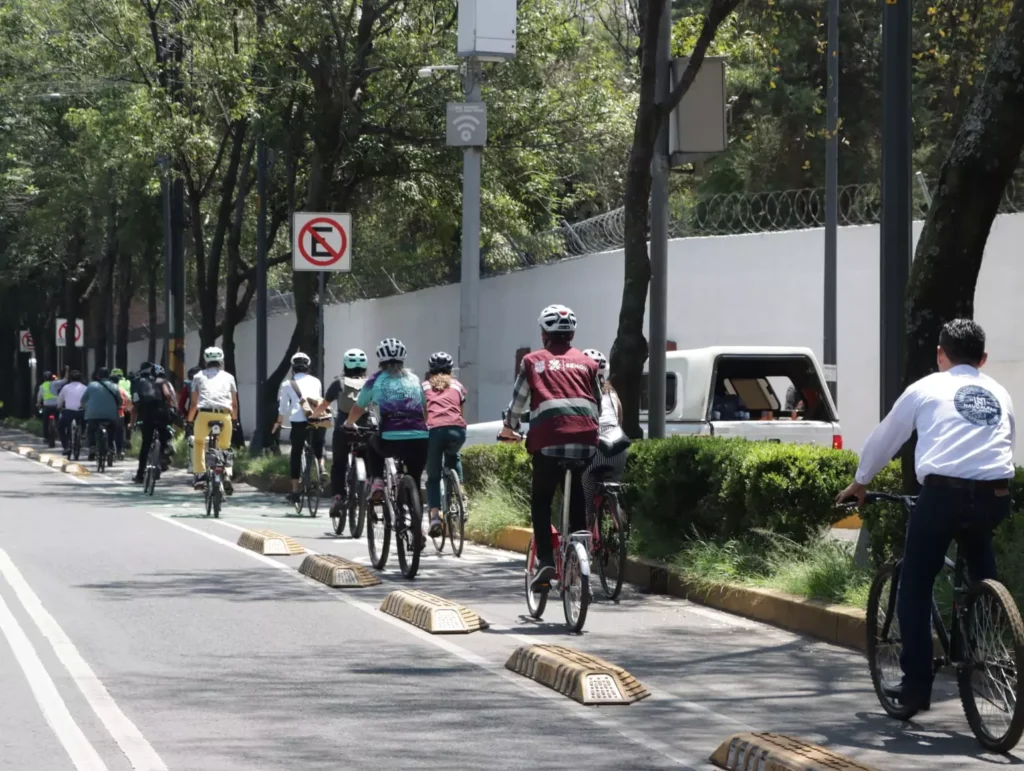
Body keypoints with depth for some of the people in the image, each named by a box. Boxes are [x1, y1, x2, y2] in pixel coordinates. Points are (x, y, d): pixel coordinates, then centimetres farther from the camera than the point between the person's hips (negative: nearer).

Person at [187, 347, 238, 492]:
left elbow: (194, 403, 16)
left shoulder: (199, 376, 18)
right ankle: (227, 475, -4)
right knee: (225, 448, 21)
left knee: (199, 443, 27)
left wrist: (189, 421, 29)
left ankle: (200, 475, 12)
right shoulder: (228, 377, 21)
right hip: (224, 416, 1)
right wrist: (234, 419, 38)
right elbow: (234, 404, 22)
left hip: (204, 414, -1)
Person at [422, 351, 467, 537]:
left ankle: (435, 517, -7)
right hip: (457, 430, 1)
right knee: (453, 458, 36)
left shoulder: (424, 386, 24)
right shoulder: (458, 386, 27)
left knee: (433, 478, 12)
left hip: (433, 430, -1)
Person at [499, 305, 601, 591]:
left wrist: (509, 428, 35)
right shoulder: (586, 363, 18)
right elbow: (600, 402, 21)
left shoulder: (533, 361, 13)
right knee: (577, 500, 16)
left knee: (541, 501, 8)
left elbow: (518, 399, 18)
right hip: (585, 438, 2)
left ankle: (545, 560, -5)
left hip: (549, 439, -2)